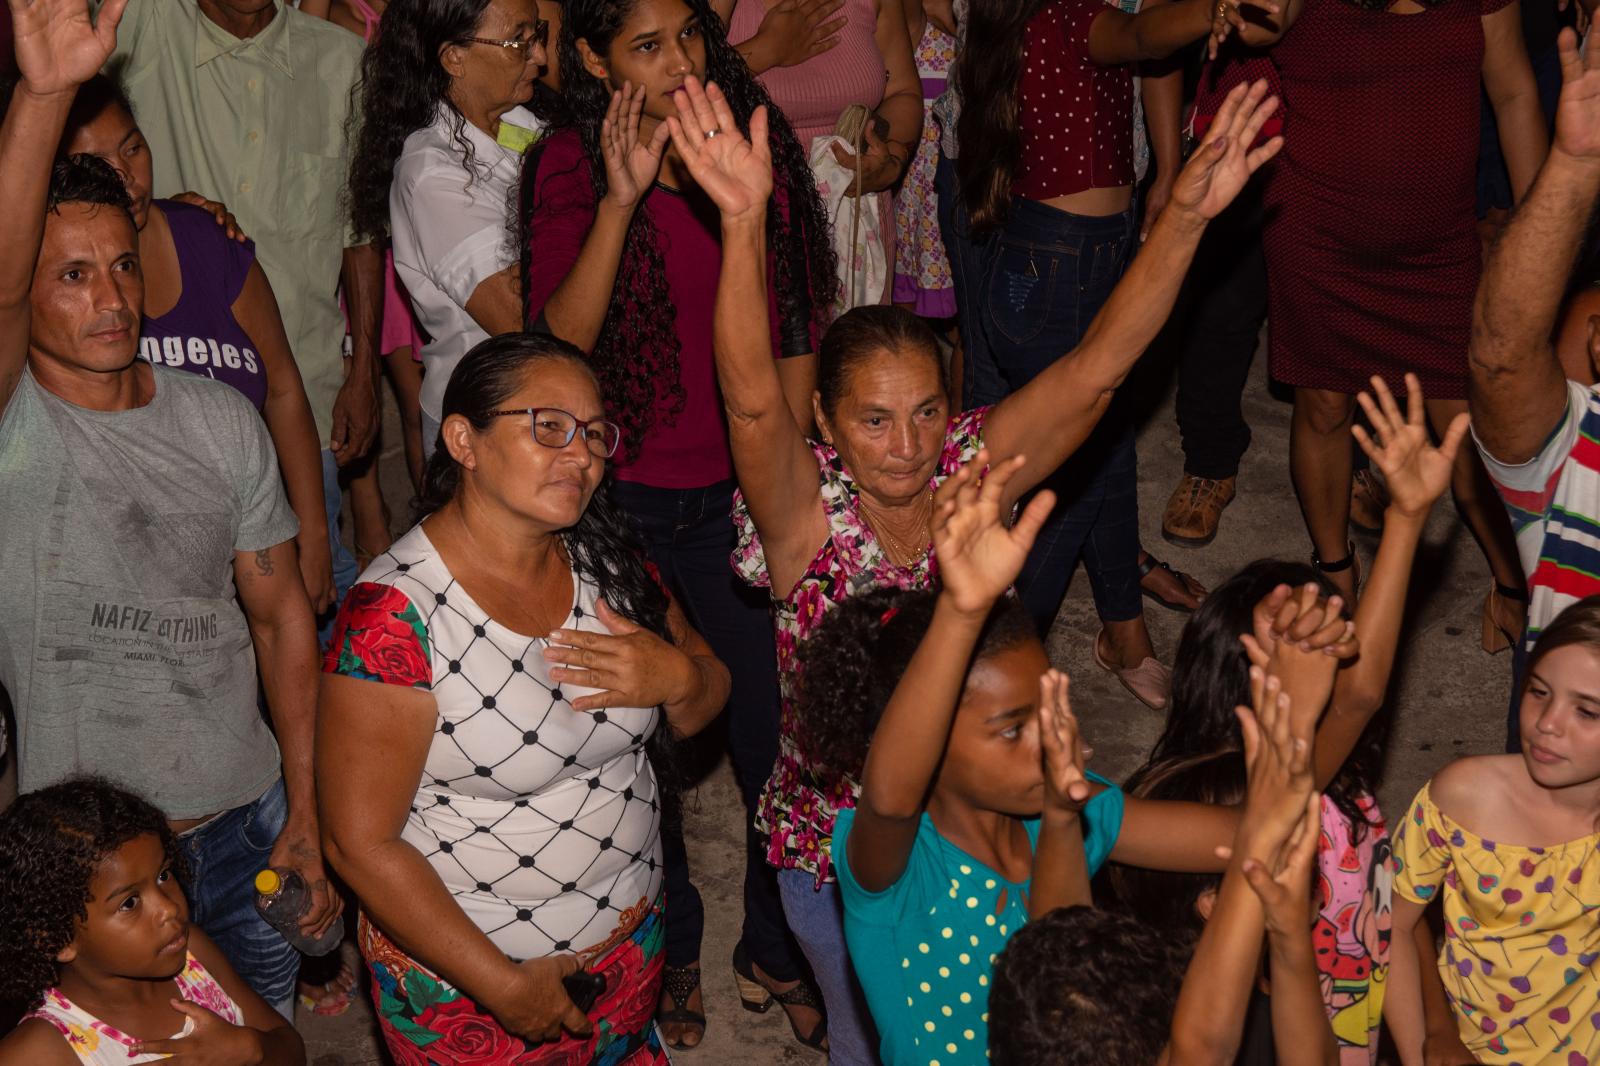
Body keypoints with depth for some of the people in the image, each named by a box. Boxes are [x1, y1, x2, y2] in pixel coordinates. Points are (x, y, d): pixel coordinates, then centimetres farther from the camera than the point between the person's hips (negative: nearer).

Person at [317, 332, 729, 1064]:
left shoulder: (606, 557, -4)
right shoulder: (396, 613, -23)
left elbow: (701, 708, 7)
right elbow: (361, 843, -20)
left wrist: (678, 678, -17)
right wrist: (504, 985, -18)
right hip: (464, 970, -6)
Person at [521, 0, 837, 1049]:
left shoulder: (757, 144, 0)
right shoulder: (570, 167, -9)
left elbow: (797, 325, 7)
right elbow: (560, 341, -22)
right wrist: (620, 198, -32)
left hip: (744, 491, 2)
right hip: (626, 498, -2)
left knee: (778, 724, 7)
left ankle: (776, 946, 30)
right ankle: (670, 950, 35)